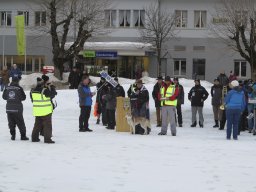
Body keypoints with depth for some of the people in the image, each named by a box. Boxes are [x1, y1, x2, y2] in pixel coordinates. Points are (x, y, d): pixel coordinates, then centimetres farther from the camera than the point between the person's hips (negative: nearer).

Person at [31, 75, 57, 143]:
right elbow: (52, 94, -9)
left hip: (37, 111, 6)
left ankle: (34, 137, 21)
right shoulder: (45, 91, -20)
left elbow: (32, 100, 13)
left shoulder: (33, 91, 1)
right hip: (46, 110, -6)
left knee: (37, 124, 17)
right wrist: (52, 87, 2)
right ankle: (47, 138, -4)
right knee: (47, 125, 0)